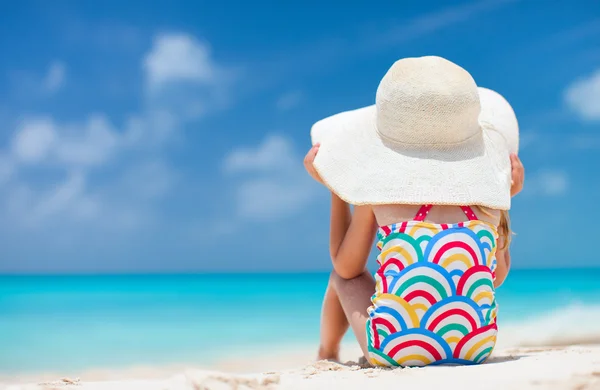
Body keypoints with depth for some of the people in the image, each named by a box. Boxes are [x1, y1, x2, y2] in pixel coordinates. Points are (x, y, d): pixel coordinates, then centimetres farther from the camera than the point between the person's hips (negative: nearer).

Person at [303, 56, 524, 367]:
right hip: (477, 347, 2)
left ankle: (327, 354, 56)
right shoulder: (488, 193, 3)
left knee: (342, 276, 28)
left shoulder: (380, 190, -2)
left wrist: (336, 191, 21)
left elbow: (346, 267, 12)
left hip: (396, 350, -2)